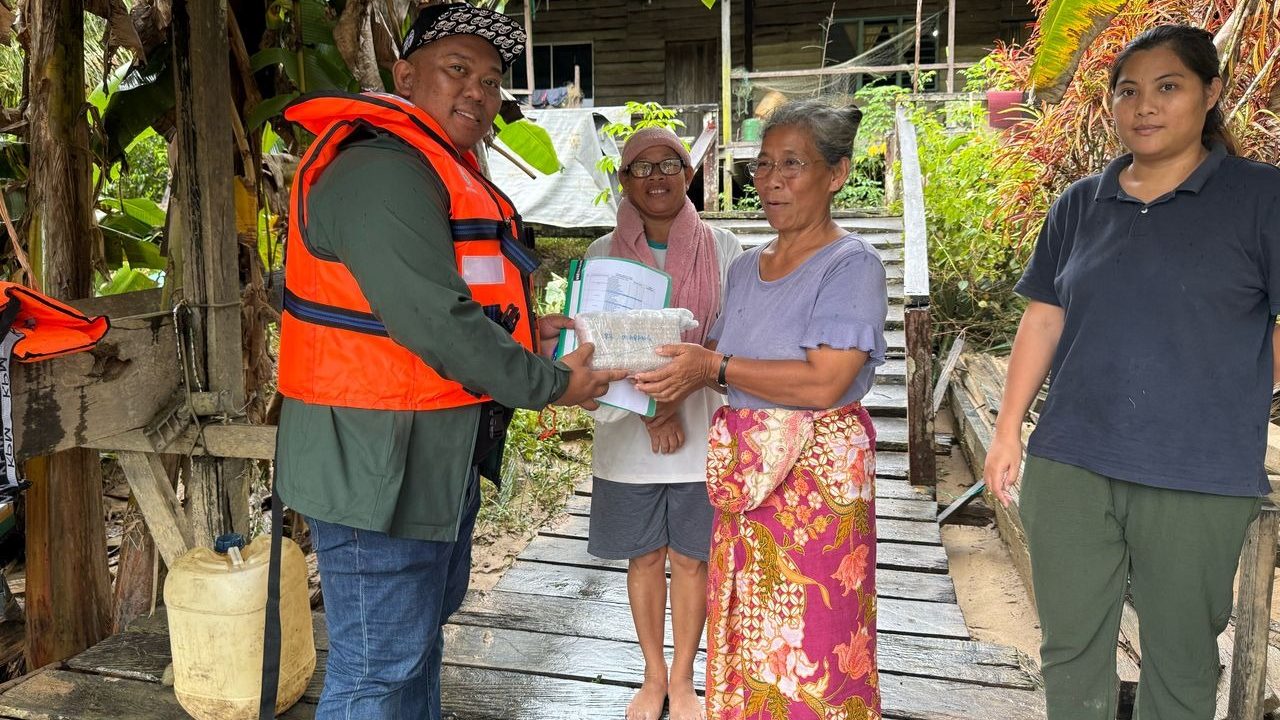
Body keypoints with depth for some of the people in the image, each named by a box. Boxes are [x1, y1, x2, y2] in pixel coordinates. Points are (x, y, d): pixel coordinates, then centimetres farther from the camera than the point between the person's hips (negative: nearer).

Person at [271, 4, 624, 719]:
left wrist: (526, 329, 6)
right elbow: (436, 323, -27)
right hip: (378, 463, -11)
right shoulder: (380, 172, -21)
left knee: (424, 626, 27)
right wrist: (550, 383, -16)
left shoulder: (444, 174, 15)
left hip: (440, 457, 11)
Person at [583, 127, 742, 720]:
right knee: (644, 557, 12)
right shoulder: (603, 254, 1)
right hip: (628, 433, 1)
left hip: (702, 432, 0)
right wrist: (650, 408, -16)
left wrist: (679, 394, -19)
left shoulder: (721, 248, -1)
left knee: (690, 558, 9)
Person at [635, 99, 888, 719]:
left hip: (818, 473, -7)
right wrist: (682, 376, -2)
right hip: (746, 472, 7)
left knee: (809, 643, 1)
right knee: (745, 629, 15)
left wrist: (715, 368, -19)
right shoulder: (746, 267, 13)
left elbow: (824, 383, -21)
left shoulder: (851, 264, -10)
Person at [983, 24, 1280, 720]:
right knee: (1069, 648, 12)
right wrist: (1007, 432, 8)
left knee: (1180, 663, 11)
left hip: (1198, 483, -3)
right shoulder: (1079, 205, 9)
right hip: (1066, 469, 3)